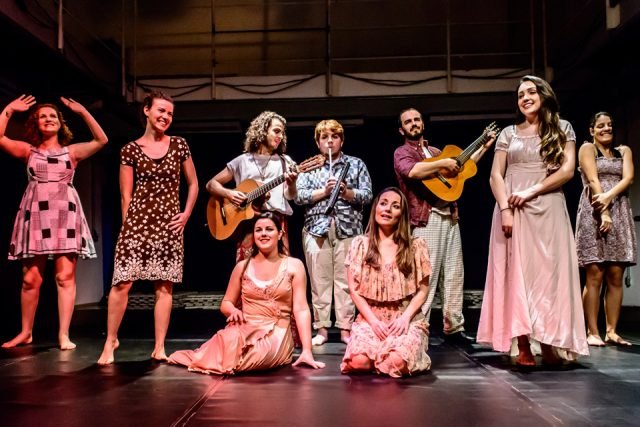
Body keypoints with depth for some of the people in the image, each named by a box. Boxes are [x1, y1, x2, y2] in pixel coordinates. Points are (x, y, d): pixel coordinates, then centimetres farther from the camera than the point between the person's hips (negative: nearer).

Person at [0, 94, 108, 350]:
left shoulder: (71, 152, 12)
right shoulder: (28, 151, 14)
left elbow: (101, 140, 1)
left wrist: (82, 112, 1)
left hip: (65, 215, -1)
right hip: (35, 215, 1)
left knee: (65, 276, -7)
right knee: (31, 278, 1)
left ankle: (64, 334, -5)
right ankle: (26, 332, 15)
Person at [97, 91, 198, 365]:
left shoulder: (179, 146, 7)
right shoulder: (130, 150, 3)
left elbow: (193, 184, 14)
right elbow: (126, 194, 3)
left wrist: (187, 214, 4)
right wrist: (128, 225, -1)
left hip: (169, 224, 2)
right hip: (138, 220, -1)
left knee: (164, 286, 2)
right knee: (122, 282, -7)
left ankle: (159, 348, 8)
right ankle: (110, 341, 9)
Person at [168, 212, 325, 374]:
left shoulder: (294, 266, 2)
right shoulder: (242, 267, 10)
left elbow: (301, 309, -6)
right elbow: (226, 303, 17)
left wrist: (307, 351, -16)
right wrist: (234, 311, -10)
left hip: (276, 335, -1)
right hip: (245, 330, 1)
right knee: (230, 339, -36)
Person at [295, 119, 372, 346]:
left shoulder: (356, 164, 11)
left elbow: (367, 195, 3)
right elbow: (299, 196, 1)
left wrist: (346, 191, -13)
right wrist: (324, 191, -11)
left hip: (348, 228, -1)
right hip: (316, 228, 1)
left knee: (345, 280, -1)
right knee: (319, 281, 1)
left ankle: (345, 328, 5)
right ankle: (321, 328, 7)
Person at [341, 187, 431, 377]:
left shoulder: (415, 246, 2)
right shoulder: (360, 244, 4)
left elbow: (423, 289, 2)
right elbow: (354, 289, 2)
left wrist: (405, 317, -13)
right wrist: (373, 320, -11)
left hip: (406, 318, -1)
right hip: (370, 317, 1)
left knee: (396, 361, -30)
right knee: (359, 361, -27)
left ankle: (410, 352, 7)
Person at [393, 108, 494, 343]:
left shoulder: (435, 151, 23)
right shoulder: (402, 152, 0)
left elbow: (461, 166, 31)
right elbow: (412, 171, -22)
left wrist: (484, 147, 30)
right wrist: (444, 163, -16)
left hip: (450, 216, 7)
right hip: (427, 218, -7)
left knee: (454, 274, 7)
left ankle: (453, 327, 14)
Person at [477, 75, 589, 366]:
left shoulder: (562, 129, 11)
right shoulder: (508, 134, 14)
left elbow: (567, 170, -1)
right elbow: (496, 176, 6)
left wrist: (531, 191, -12)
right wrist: (505, 209, -11)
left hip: (547, 210, -1)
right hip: (512, 211, 1)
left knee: (548, 273, -6)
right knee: (516, 274, -5)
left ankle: (549, 345, -4)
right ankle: (523, 347, -5)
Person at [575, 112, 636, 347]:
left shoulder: (624, 151, 20)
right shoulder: (587, 148, 8)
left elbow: (628, 178, 3)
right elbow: (593, 180, -5)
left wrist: (608, 197, -15)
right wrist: (603, 213, -16)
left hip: (620, 214, 4)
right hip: (594, 213, -4)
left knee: (616, 276, 0)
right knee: (595, 276, -8)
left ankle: (612, 331, 2)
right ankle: (592, 332, -8)